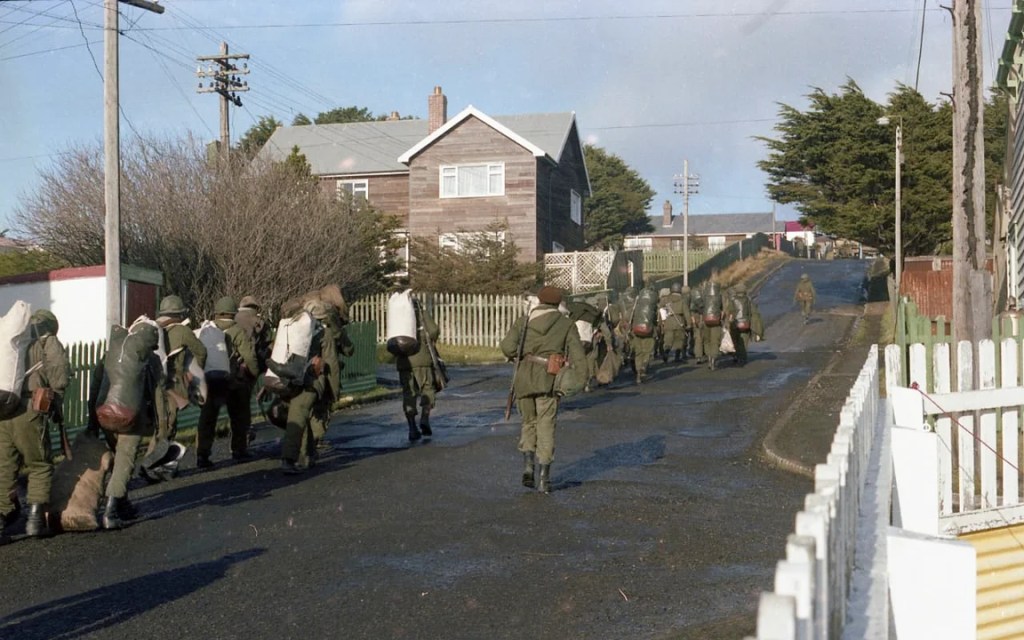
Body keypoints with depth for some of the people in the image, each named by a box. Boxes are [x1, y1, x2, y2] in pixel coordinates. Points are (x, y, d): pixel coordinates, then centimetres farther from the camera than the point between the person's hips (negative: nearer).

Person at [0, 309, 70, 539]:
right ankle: (35, 516, 0)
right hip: (28, 411, -4)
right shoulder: (48, 342, 9)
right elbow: (59, 373, -7)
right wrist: (56, 402, 4)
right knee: (40, 466, 9)